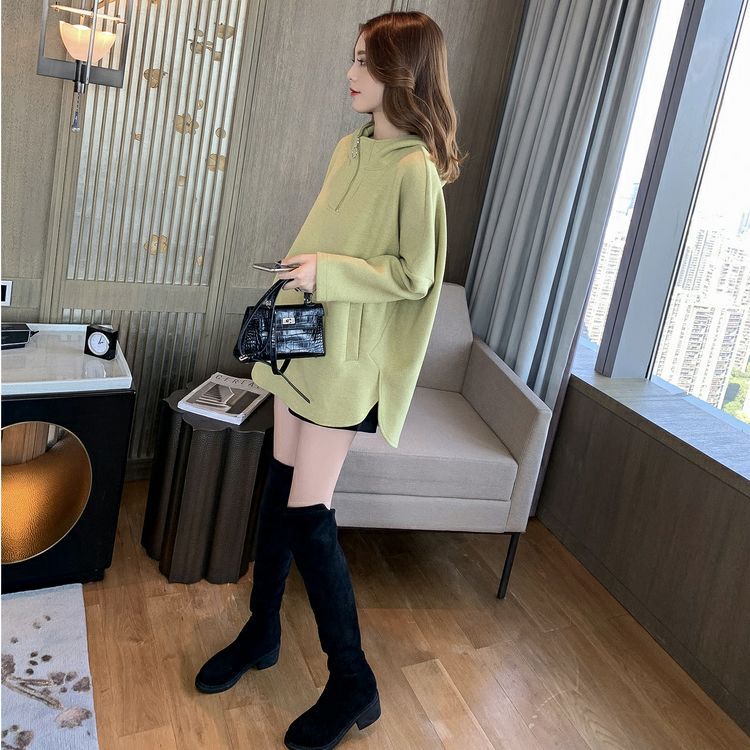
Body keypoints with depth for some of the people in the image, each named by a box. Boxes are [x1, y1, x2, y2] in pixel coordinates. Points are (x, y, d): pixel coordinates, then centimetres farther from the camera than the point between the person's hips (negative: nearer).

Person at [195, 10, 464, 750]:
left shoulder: (415, 169, -15)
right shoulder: (351, 148, 10)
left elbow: (415, 276, -15)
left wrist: (329, 271, -21)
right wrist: (293, 279, 13)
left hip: (348, 358, -8)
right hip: (304, 339, 8)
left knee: (307, 509, -6)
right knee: (280, 487, 14)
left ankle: (352, 682, 11)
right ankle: (261, 632, 32)